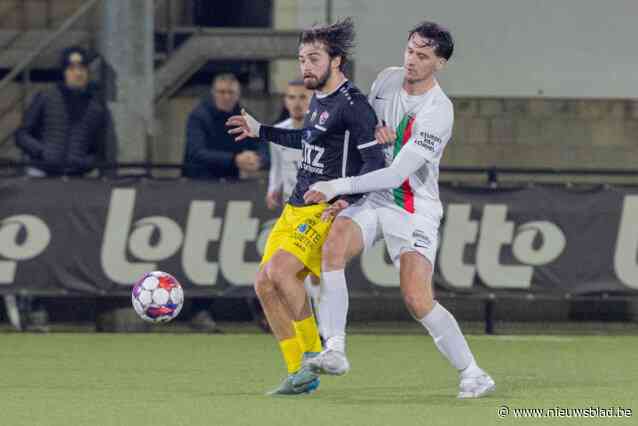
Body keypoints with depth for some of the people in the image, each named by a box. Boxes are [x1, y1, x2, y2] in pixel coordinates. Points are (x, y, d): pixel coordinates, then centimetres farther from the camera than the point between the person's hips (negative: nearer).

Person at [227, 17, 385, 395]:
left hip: (326, 211, -10)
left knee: (280, 269, -26)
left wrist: (347, 195, -32)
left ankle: (314, 352, -14)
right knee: (265, 284, 3)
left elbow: (376, 162, -18)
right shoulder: (319, 98, 15)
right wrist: (261, 131, 40)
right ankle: (300, 375, 9)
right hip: (297, 208, 10)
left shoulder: (353, 105, -13)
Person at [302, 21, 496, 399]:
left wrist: (336, 187, -21)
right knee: (334, 246, -25)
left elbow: (397, 174, -22)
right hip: (371, 199, 6)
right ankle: (335, 350, -28)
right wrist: (374, 132, -3)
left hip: (414, 208, -5)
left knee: (418, 300, -17)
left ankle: (473, 375, 0)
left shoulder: (438, 112, -19)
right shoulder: (389, 78, 3)